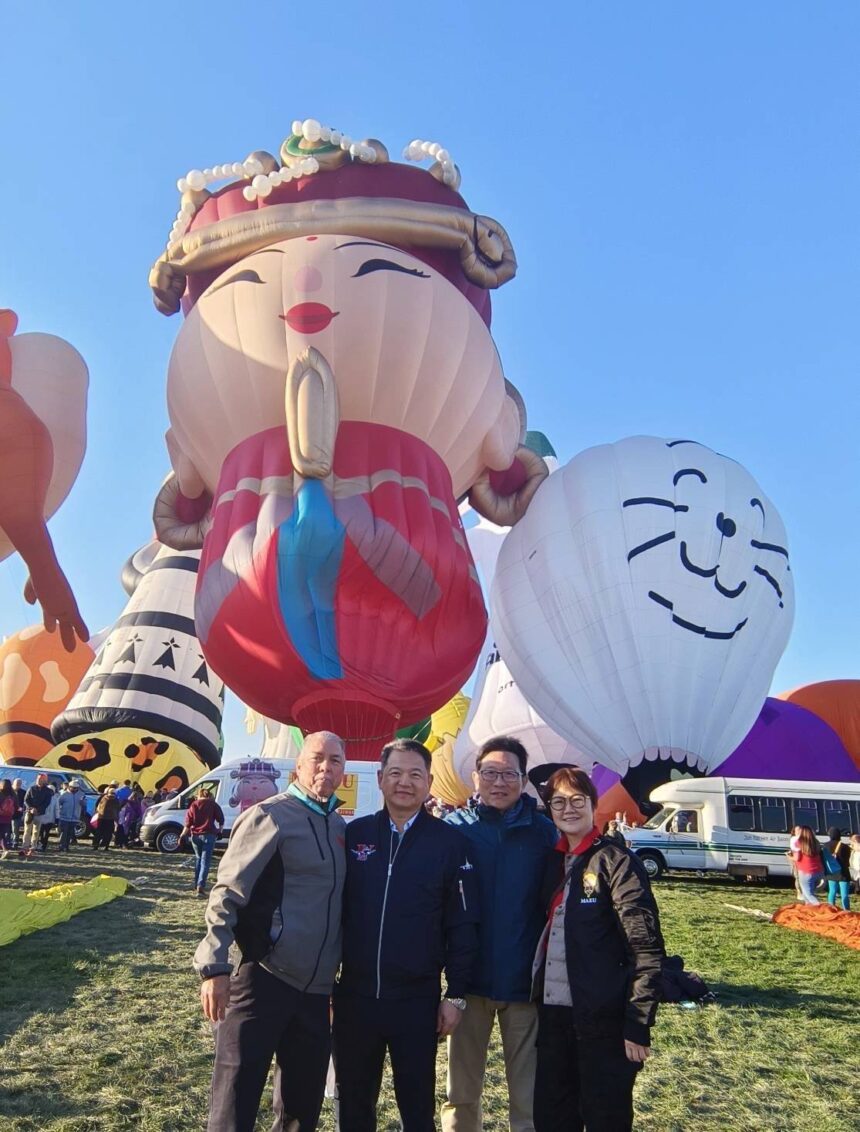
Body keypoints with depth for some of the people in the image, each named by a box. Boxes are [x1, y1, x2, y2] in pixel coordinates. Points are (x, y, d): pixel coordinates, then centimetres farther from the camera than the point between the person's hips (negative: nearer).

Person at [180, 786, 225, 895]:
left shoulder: (194, 805, 8)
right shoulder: (213, 804, 4)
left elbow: (188, 823, 2)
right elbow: (221, 820, 3)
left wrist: (182, 835, 9)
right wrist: (220, 831, 18)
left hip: (195, 836, 3)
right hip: (209, 835, -3)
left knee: (199, 859, 22)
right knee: (205, 861, -3)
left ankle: (197, 884, 25)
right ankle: (201, 886, -18)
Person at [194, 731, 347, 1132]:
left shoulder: (340, 828, 11)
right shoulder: (271, 816, -9)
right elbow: (227, 893, -13)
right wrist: (215, 966, -21)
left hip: (315, 990, 7)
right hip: (264, 979, -6)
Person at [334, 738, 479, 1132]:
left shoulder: (450, 842, -5)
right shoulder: (354, 834, 1)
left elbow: (462, 925, -3)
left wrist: (456, 995, -4)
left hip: (418, 1000, -2)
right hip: (354, 996, 2)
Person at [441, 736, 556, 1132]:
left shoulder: (544, 831, -2)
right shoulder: (454, 828, -3)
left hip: (525, 981, 0)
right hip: (469, 978, 1)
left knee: (529, 1097, 9)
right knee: (461, 1093, 13)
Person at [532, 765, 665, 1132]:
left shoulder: (617, 861, -9)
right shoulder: (553, 862, 10)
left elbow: (647, 949, -14)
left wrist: (638, 1023, -17)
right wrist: (537, 1002, 8)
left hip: (603, 1020, -6)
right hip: (553, 1015, 6)